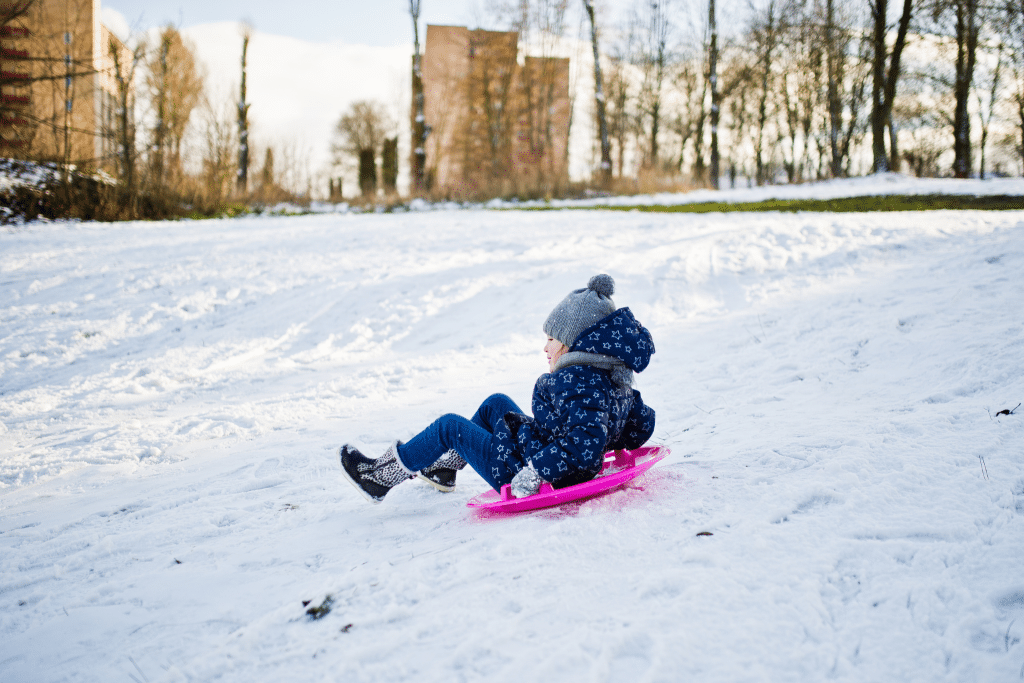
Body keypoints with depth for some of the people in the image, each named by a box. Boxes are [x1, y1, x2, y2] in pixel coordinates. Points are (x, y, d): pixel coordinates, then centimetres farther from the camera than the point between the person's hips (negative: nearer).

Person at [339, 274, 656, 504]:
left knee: (449, 426, 2)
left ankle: (380, 477, 19)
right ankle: (443, 466, 39)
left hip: (524, 478, -10)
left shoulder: (577, 382, -28)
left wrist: (535, 473, -35)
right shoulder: (615, 379, 0)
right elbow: (640, 426, 8)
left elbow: (586, 443, -40)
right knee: (496, 404, 25)